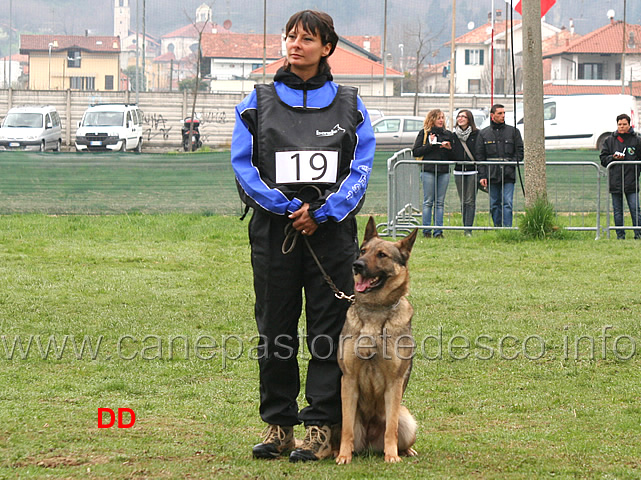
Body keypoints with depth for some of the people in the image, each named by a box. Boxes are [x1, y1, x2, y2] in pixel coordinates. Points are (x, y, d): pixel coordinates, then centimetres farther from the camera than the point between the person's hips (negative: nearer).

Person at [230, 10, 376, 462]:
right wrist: (285, 206, -11)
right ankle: (278, 424, 12)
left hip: (331, 230, -1)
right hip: (274, 230, 1)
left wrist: (323, 212, -12)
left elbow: (362, 167, 0)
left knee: (329, 331, -2)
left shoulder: (349, 105, 7)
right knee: (275, 331, 4)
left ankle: (321, 427, 2)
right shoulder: (259, 102, 7)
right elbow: (243, 164, 0)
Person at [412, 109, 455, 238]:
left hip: (444, 171, 3)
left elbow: (453, 157, 17)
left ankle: (438, 231, 4)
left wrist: (449, 148, -3)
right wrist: (429, 145, -10)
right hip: (428, 170, -3)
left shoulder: (448, 134, 15)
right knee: (428, 202, -3)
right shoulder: (424, 133, 5)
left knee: (440, 202, 2)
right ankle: (426, 231, 0)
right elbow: (415, 152, -1)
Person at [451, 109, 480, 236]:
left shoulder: (476, 134, -2)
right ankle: (466, 228, 10)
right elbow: (451, 155, 15)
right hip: (458, 171, 4)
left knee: (470, 201, -7)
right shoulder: (454, 135, 11)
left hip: (472, 171, -4)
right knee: (463, 202, 6)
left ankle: (468, 229, -10)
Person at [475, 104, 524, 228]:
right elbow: (480, 156, 8)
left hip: (508, 175, -1)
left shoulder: (513, 131, 9)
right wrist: (482, 176, -1)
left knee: (507, 203, -10)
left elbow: (520, 152, 9)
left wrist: (512, 163, -8)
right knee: (494, 204, 4)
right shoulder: (484, 134, 10)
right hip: (492, 175, 1)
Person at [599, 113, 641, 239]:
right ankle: (620, 235, 10)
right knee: (617, 210, 5)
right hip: (615, 180, 2)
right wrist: (613, 157, -8)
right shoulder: (610, 141, 10)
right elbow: (603, 158, 11)